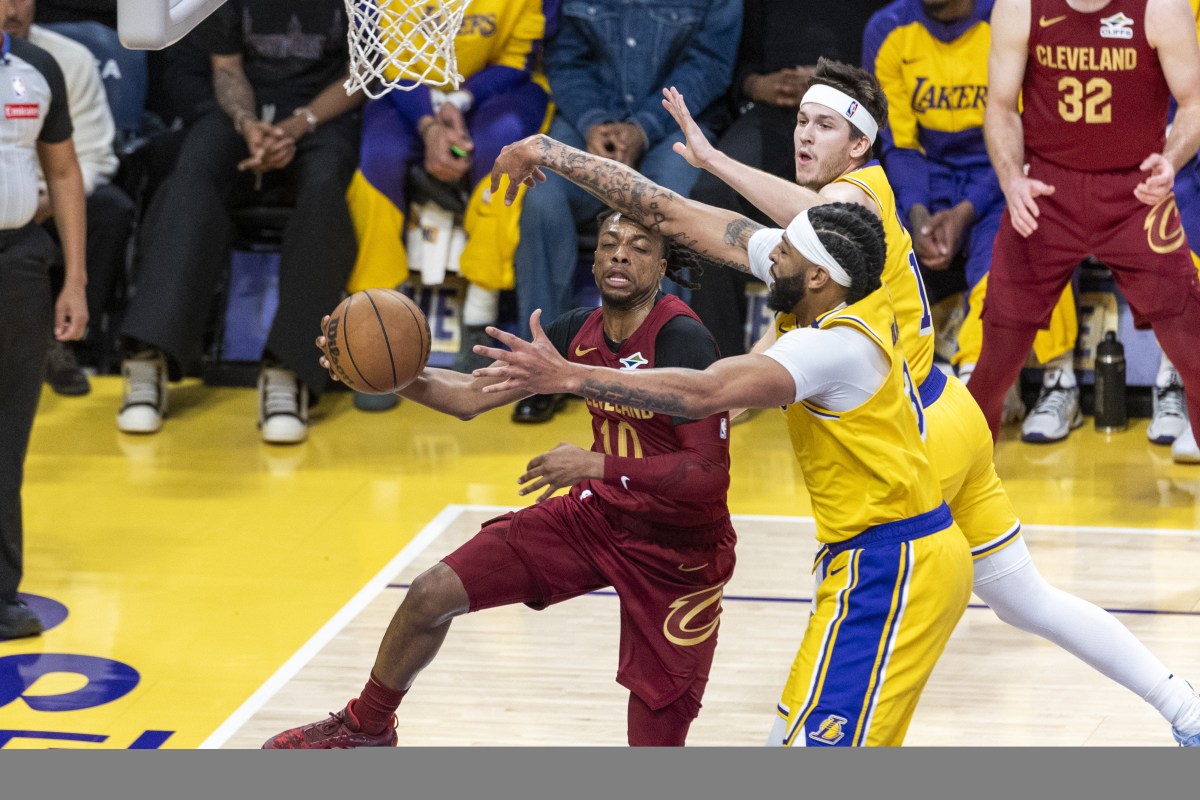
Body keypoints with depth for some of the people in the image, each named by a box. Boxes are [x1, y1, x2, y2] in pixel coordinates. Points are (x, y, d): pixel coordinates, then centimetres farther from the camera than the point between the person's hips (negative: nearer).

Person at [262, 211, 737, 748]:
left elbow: (711, 473, -30)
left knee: (656, 744, -10)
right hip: (597, 511, 6)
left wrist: (597, 465, -35)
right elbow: (471, 396, 4)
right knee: (431, 595, 2)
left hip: (678, 550, -6)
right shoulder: (578, 332, -3)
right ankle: (365, 729, 28)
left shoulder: (683, 342, -25)